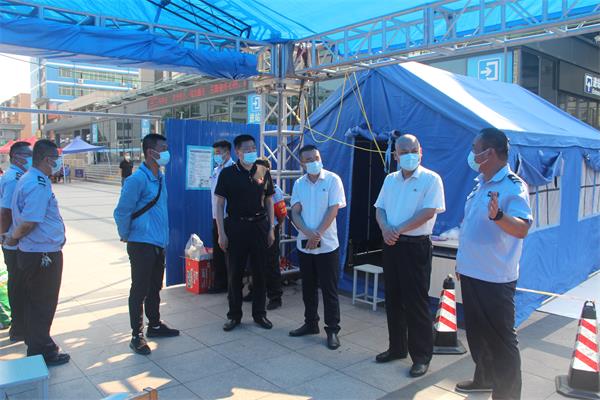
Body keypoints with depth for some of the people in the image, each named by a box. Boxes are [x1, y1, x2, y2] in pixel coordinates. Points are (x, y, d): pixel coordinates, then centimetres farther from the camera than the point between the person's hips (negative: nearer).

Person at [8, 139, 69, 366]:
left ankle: (36, 344, 38)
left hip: (30, 252, 9)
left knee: (34, 302, 21)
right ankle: (41, 352, 19)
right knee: (43, 304, 5)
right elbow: (29, 223, -24)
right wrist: (13, 238, -9)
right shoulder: (39, 185, -22)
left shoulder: (27, 179, 10)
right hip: (44, 255, -9)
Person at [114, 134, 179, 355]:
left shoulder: (160, 177, 9)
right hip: (141, 245, -8)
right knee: (140, 290, 2)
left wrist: (162, 234, 15)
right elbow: (122, 212, -15)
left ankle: (154, 325, 34)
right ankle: (137, 336, 14)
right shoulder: (137, 179, -18)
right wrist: (125, 236, -4)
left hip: (158, 243, 8)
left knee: (155, 287, 19)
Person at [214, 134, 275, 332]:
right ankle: (234, 315, 20)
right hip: (235, 226, -2)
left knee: (260, 271, 8)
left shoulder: (263, 172, 4)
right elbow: (219, 204, -2)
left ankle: (259, 313, 22)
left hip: (259, 226, 2)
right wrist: (221, 233, -7)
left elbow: (269, 201, 10)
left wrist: (271, 228, 4)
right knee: (235, 272, 6)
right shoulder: (227, 173, -3)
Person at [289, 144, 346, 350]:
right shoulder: (299, 184, 6)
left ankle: (332, 330, 12)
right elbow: (295, 212, 1)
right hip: (304, 244, 4)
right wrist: (307, 232, -16)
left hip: (327, 245, -4)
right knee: (308, 287, 15)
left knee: (329, 289, 2)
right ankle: (310, 323, 29)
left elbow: (333, 210, -11)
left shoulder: (332, 180, -6)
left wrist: (317, 234, -15)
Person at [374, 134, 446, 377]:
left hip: (416, 246, -6)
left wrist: (399, 230, -17)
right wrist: (385, 228, -10)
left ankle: (421, 356, 12)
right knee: (393, 299, 14)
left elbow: (428, 212, -16)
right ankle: (397, 347, 29)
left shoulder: (431, 179, -7)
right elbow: (380, 209, 10)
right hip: (391, 245, 6)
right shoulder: (390, 179, 12)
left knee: (416, 302, -1)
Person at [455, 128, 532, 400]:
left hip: (495, 278, -9)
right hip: (471, 273, 9)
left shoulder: (513, 186, -15)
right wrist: (462, 260, 21)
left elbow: (522, 228, -27)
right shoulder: (480, 183, 12)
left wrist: (498, 215, -45)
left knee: (501, 338, 2)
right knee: (476, 332, 21)